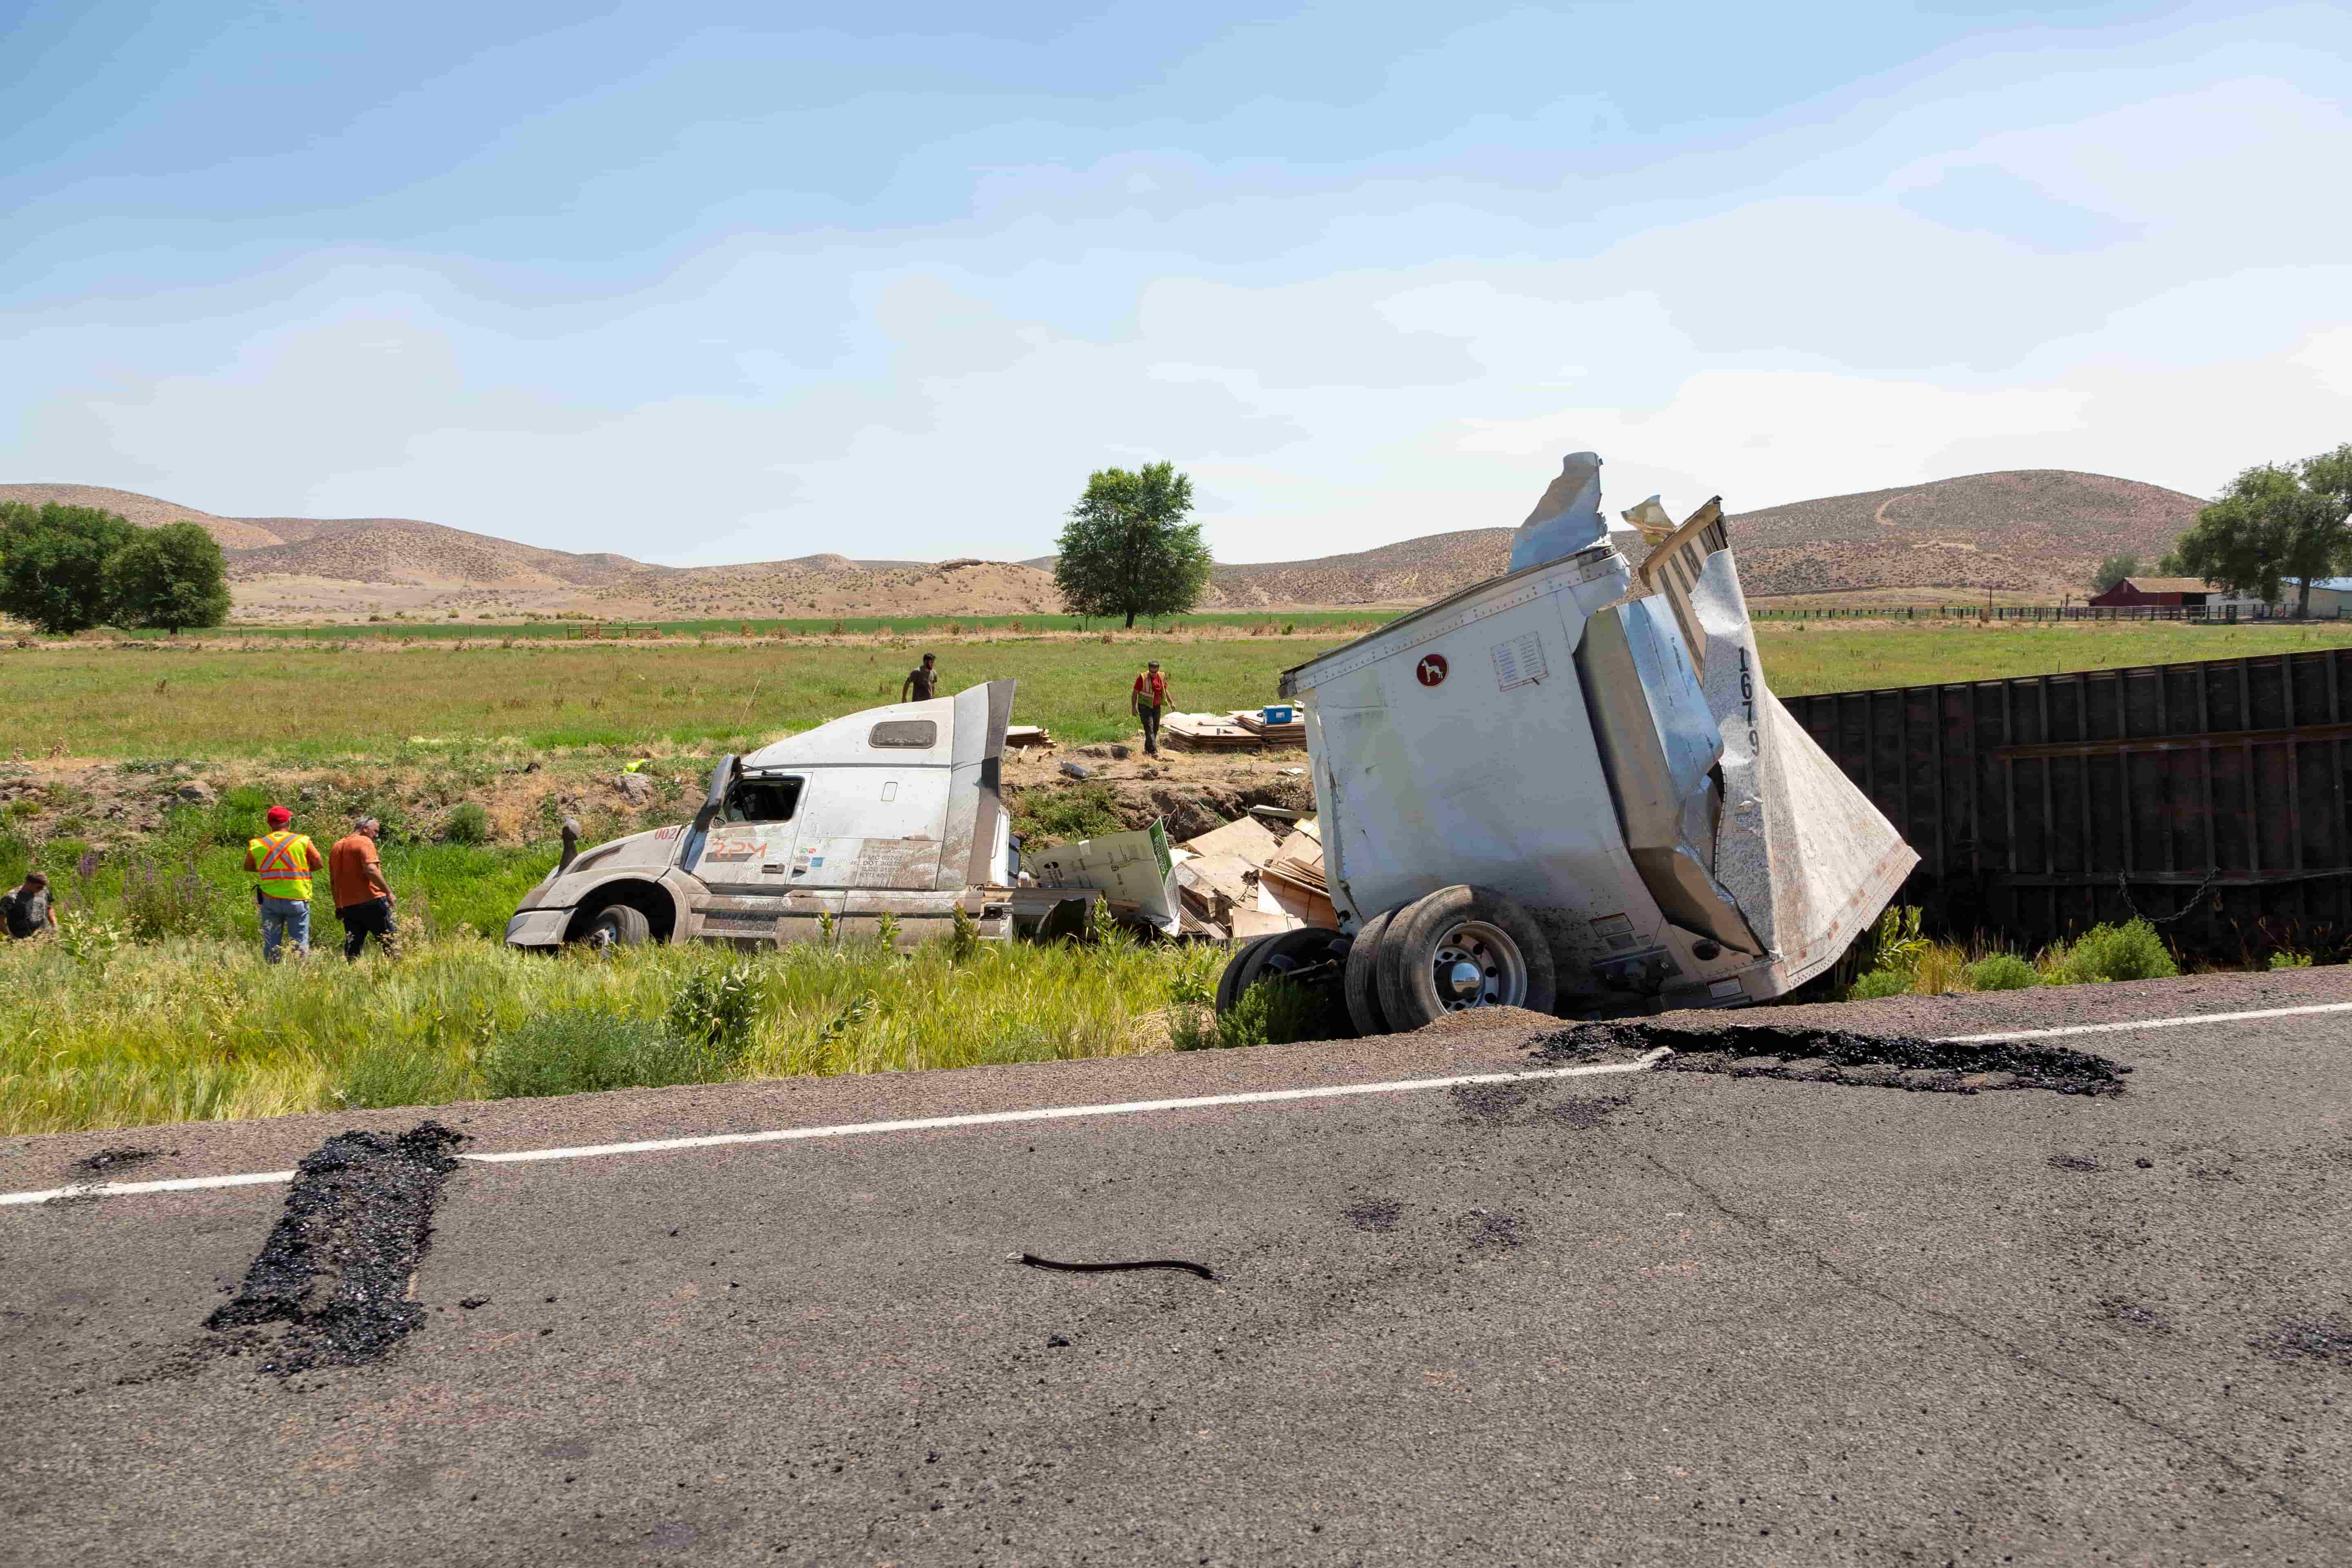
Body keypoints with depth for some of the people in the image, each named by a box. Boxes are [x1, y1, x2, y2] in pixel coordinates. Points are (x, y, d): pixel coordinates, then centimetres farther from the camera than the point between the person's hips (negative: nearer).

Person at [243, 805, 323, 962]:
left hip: (269, 900, 2)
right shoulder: (303, 842, -5)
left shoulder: (257, 845, 2)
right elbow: (319, 865, 1)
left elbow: (248, 867, 16)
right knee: (300, 941, 2)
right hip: (297, 900, -2)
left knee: (271, 942, 10)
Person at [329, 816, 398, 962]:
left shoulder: (336, 847, 19)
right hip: (371, 901, -7)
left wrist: (338, 907, 23)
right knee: (390, 940, 0)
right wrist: (388, 892, -18)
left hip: (347, 905, 7)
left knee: (353, 946, 5)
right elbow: (371, 869, -21)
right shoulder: (365, 842, -6)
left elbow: (333, 881, 20)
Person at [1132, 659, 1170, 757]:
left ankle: (1147, 749, 24)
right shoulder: (1142, 678, -13)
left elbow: (1165, 690, 16)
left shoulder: (1162, 677, 2)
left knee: (1155, 729, 10)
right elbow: (1135, 693, -9)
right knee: (1149, 728, -15)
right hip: (1145, 707, -6)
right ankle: (1154, 751, -22)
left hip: (1156, 707, 6)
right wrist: (1134, 707, -13)